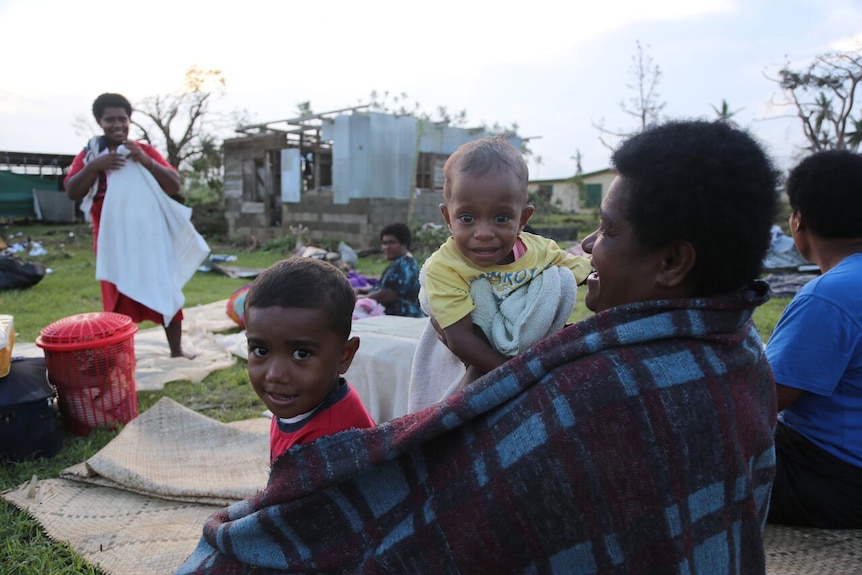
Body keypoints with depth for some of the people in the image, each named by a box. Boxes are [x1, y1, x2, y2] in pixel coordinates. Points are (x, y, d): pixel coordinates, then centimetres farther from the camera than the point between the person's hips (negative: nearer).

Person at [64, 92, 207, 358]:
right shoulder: (89, 154, 7)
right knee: (118, 299, 5)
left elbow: (175, 186, -2)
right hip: (112, 239, 0)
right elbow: (72, 192, -3)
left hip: (149, 236, 1)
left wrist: (146, 161, -16)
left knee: (166, 290, 3)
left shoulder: (145, 150, 6)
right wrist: (94, 167, -18)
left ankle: (176, 349, 12)